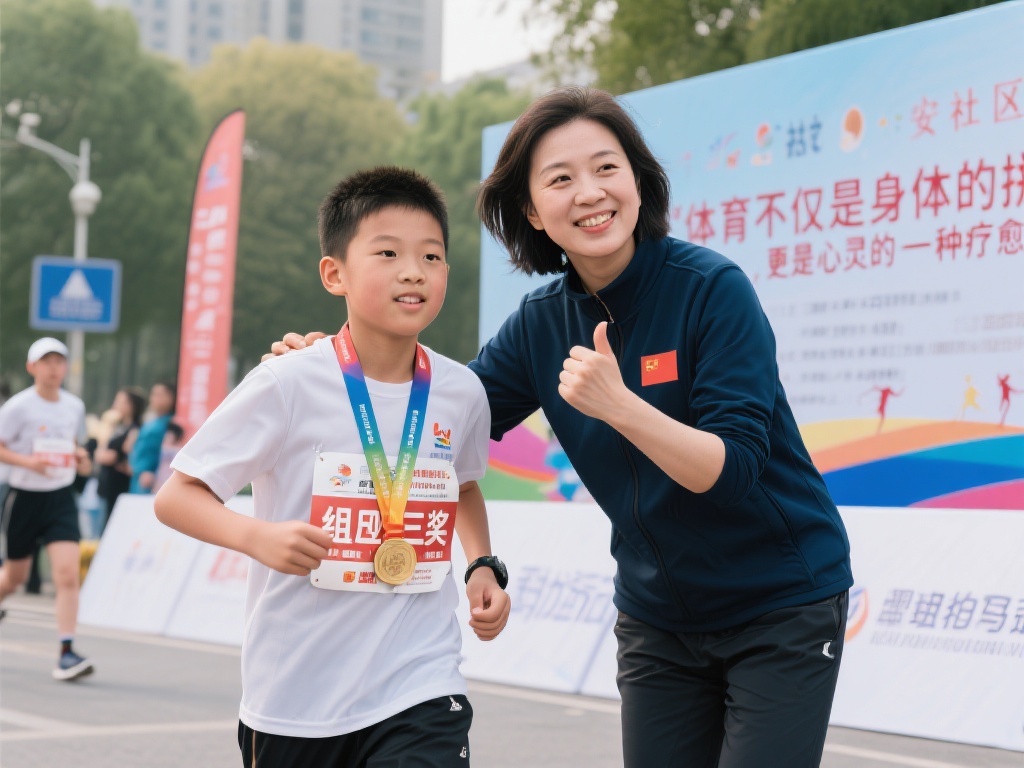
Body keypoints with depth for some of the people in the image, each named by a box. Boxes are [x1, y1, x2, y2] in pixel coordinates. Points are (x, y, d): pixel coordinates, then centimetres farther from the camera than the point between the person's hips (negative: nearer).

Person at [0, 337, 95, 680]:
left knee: (67, 572, -14)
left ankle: (66, 654, -14)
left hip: (61, 498, 3)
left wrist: (80, 458, 0)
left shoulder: (75, 406, 5)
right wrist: (28, 462, -23)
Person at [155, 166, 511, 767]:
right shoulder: (288, 385, -11)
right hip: (296, 693, -1)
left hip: (421, 689, 2)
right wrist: (258, 536, -25)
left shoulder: (462, 392, 1)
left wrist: (484, 566, 8)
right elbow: (176, 497, -7)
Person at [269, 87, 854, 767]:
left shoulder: (712, 288, -19)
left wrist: (620, 406, -38)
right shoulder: (541, 323, -3)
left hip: (782, 605, -5)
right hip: (659, 619, 5)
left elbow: (733, 472, -24)